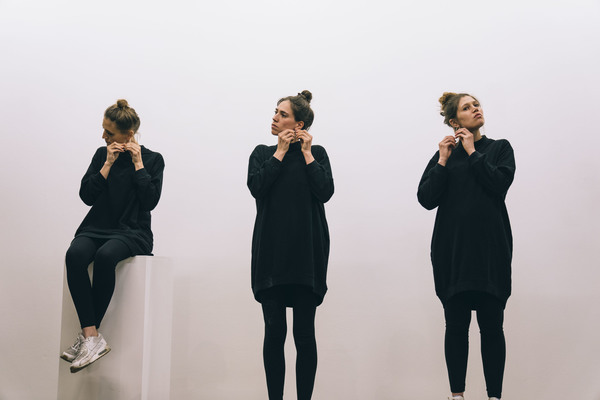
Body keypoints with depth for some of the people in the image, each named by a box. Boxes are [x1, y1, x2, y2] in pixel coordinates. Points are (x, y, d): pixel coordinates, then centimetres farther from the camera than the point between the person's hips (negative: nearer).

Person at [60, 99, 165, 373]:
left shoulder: (152, 159, 5)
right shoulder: (102, 154, 14)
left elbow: (150, 201, -7)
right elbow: (86, 195, 5)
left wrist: (137, 163, -6)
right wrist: (109, 163, -2)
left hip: (131, 232, -3)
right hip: (97, 227, 3)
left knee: (105, 256, -38)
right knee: (74, 255, -32)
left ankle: (87, 335, -26)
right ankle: (93, 338, -35)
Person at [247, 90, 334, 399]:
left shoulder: (316, 153, 10)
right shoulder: (262, 153, 14)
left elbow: (325, 191, -7)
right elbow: (256, 186, -5)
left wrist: (306, 153, -2)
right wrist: (281, 152, -2)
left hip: (306, 253, -1)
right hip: (271, 253, 1)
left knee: (304, 333, -2)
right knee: (274, 330, -1)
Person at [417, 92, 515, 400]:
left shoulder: (500, 148, 10)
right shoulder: (446, 153, 12)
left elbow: (499, 183, -9)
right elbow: (426, 198, 0)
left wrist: (472, 152, -3)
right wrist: (443, 162, -6)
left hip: (490, 247, -1)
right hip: (452, 250, 1)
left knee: (491, 325, -3)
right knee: (456, 325, 3)